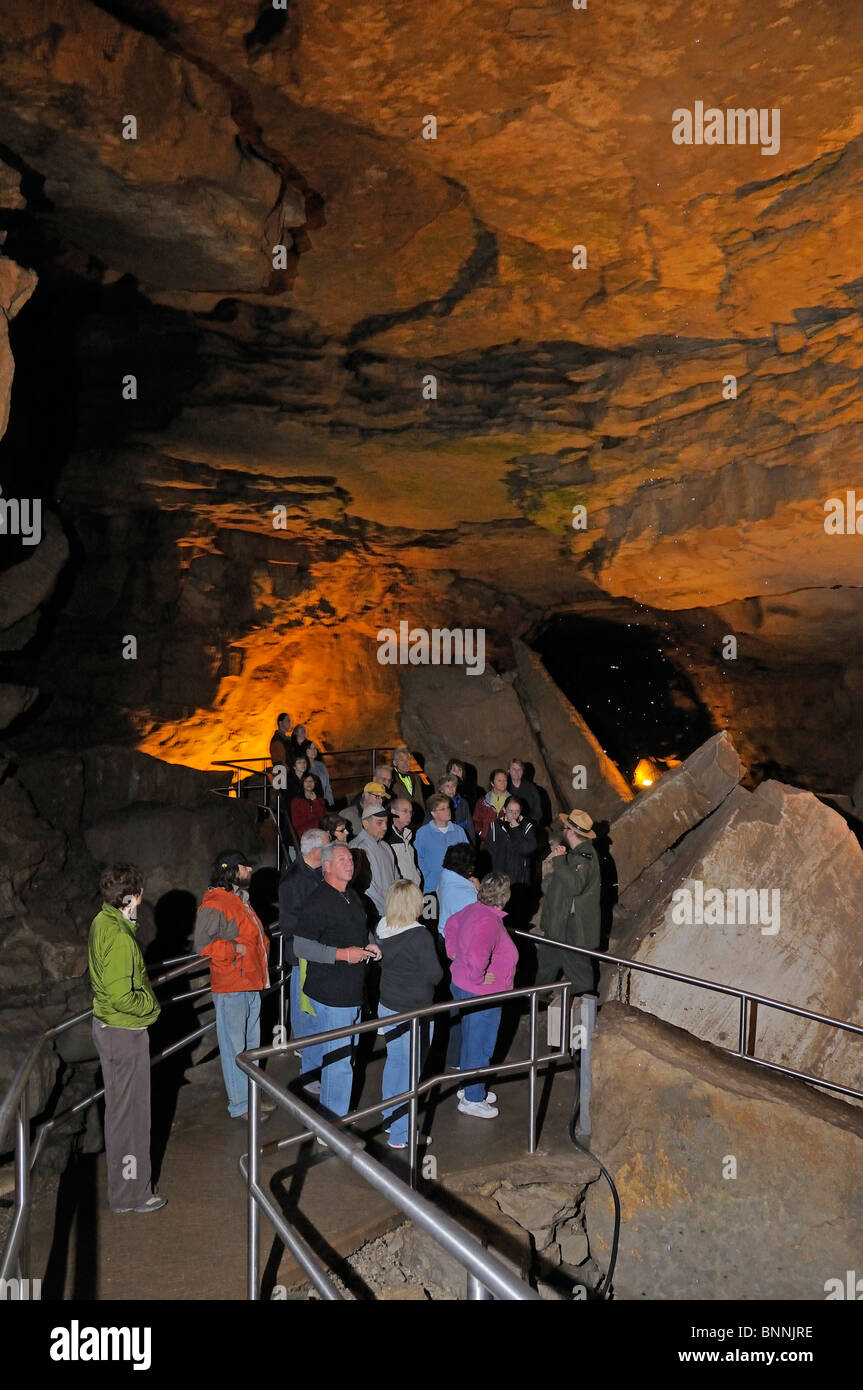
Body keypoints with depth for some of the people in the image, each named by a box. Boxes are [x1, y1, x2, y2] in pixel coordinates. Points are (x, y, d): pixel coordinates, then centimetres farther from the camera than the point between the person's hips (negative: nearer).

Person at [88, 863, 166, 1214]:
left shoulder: (102, 921, 2)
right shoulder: (119, 936, -28)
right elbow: (122, 997, -29)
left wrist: (144, 991, 10)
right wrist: (151, 1003, -12)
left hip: (107, 1027, 10)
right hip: (125, 1033, -10)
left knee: (120, 1107, 23)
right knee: (129, 1112, 4)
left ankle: (123, 1176, 39)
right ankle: (130, 1192, 18)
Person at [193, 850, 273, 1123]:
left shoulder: (240, 900, 15)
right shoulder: (214, 904, -17)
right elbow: (203, 943, -25)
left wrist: (261, 947, 10)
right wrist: (236, 949, -20)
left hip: (250, 984, 10)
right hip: (230, 987, -10)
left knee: (251, 1044, 19)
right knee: (235, 1047, 1)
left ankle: (250, 1096, 32)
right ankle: (239, 1105, 11)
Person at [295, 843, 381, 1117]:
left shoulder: (352, 897, 12)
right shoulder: (318, 902, -16)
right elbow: (301, 947, -19)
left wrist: (368, 947, 6)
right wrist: (343, 954, -22)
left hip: (353, 992, 9)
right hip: (330, 994, -9)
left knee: (347, 1054, 18)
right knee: (338, 1058, -6)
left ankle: (332, 1113, 32)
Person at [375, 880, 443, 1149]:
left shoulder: (381, 930, -5)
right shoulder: (420, 936, -24)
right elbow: (435, 975, -18)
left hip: (387, 1007, 7)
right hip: (413, 1012, -6)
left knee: (393, 1060, 23)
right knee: (411, 1069, 6)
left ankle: (390, 1118, 39)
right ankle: (401, 1134, 15)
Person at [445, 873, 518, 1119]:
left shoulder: (473, 910, 0)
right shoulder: (489, 922, -30)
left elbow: (451, 925, 19)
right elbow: (477, 956, -42)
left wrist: (454, 953, 16)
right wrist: (478, 978, -25)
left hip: (463, 987, 9)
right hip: (480, 995, -9)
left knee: (471, 1041, 25)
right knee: (480, 1047, 8)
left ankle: (469, 1088, 42)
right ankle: (472, 1099, 23)